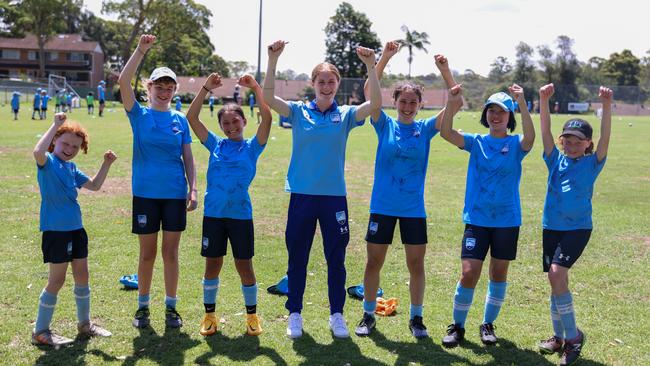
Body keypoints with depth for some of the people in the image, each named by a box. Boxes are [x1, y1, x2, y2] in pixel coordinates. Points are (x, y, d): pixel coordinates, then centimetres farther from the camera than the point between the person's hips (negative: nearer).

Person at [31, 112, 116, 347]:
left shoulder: (71, 168, 12)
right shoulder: (48, 162, -11)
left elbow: (94, 185, 23)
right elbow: (37, 151, -35)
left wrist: (106, 164, 11)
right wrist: (56, 124, -30)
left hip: (76, 228, 8)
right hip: (55, 230, -8)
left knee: (82, 276, 15)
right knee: (56, 280, -2)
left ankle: (85, 324, 31)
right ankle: (40, 332, 10)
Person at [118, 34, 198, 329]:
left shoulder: (180, 120, 6)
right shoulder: (139, 115, 0)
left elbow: (188, 158, 7)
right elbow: (123, 82, -14)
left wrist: (193, 189, -2)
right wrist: (140, 50, -19)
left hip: (175, 194, 1)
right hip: (146, 193, -1)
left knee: (171, 253, 6)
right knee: (147, 253, 6)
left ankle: (171, 307, 17)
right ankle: (142, 306, 21)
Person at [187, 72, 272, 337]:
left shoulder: (252, 147, 1)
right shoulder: (215, 145, 6)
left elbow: (267, 118, -13)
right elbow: (192, 118, -1)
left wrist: (256, 88, -17)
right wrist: (205, 89, -7)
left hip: (240, 214, -2)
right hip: (213, 213, 2)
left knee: (244, 265, 5)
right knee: (212, 264, 9)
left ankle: (252, 315, 20)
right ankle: (209, 315, 22)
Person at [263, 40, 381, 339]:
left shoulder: (345, 115, 3)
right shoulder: (299, 111, 1)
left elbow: (375, 104, -12)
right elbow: (268, 97, -13)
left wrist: (371, 66, -21)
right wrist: (273, 60, -23)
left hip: (334, 196, 1)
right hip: (302, 195, 0)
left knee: (336, 259, 8)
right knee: (297, 258, 8)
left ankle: (336, 315, 21)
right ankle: (294, 314, 21)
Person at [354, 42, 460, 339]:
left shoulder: (426, 129, 2)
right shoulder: (385, 125, -1)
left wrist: (444, 70, -18)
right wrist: (384, 58, -21)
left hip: (414, 208, 1)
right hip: (382, 206, -1)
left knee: (416, 265, 5)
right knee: (374, 262, 6)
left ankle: (416, 318, 20)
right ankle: (368, 316, 21)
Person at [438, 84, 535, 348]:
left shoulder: (516, 145, -1)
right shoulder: (476, 142, 3)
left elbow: (530, 137, -25)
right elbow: (446, 133, -13)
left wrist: (522, 103, -35)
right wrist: (451, 104, -28)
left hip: (507, 220, 0)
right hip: (477, 219, 0)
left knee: (499, 273, 10)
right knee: (469, 274, -7)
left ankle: (488, 324, 27)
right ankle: (457, 326, 10)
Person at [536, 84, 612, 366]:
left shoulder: (592, 163, -2)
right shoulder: (556, 160, 4)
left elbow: (605, 138, -16)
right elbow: (545, 131, -5)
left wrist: (606, 105, -28)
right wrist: (544, 100, -18)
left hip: (578, 228, -4)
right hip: (552, 227, 4)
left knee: (557, 273, -20)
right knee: (555, 279, 9)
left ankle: (573, 335, -7)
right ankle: (559, 336, 24)